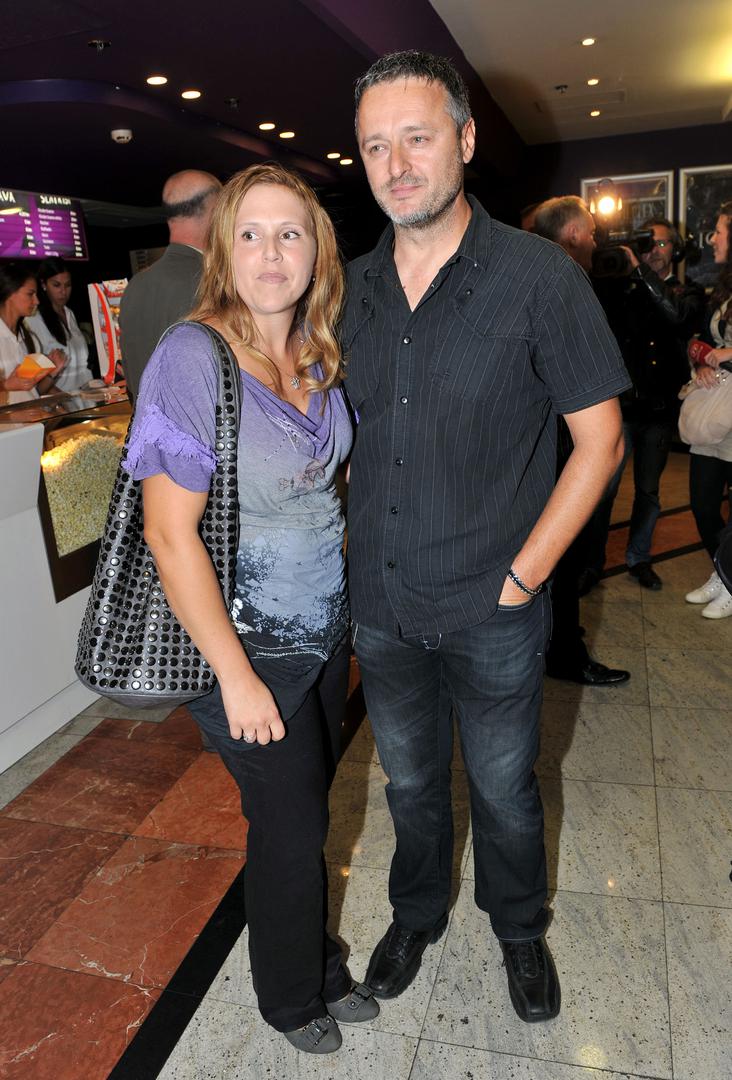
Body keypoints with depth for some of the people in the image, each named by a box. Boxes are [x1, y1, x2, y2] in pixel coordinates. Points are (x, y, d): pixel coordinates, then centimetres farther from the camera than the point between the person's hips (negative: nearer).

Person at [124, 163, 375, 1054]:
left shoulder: (317, 350, 0)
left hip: (326, 627, 6)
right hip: (249, 644, -6)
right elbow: (170, 532, -21)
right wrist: (237, 677, -18)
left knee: (306, 807, 21)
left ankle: (319, 967, 48)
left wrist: (353, 594, 9)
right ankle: (292, 996, 42)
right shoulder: (193, 357, -21)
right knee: (291, 825, 11)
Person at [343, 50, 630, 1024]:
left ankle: (520, 928, 47)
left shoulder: (540, 276, -12)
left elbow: (600, 438, -10)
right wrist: (349, 547, 5)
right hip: (380, 605, 4)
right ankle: (417, 913, 50)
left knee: (503, 789, 18)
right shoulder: (353, 288, 2)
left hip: (492, 613, -3)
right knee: (410, 780, 23)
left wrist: (523, 573, -14)